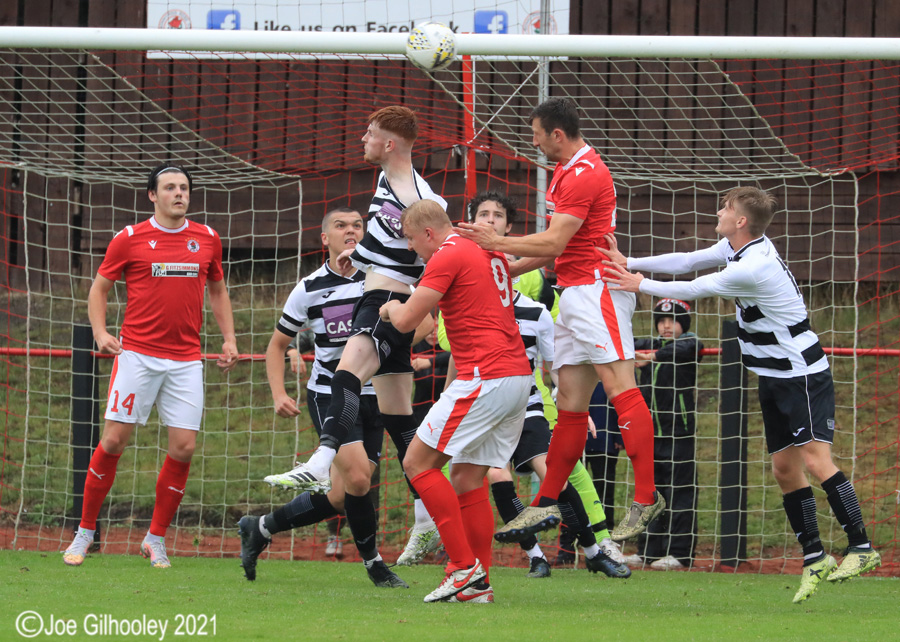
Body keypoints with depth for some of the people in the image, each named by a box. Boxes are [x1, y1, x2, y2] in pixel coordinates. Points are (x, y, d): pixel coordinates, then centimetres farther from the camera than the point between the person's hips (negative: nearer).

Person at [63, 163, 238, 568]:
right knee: (114, 440, -6)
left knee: (183, 447, -5)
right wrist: (100, 332, -7)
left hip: (186, 360, 3)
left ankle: (156, 539, 9)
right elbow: (99, 287, 8)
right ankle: (85, 531, 7)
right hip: (137, 355, -3)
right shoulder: (130, 239, 0)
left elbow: (217, 290, 22)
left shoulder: (206, 239, 9)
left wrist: (228, 338, 12)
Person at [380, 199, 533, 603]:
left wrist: (393, 307, 13)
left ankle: (466, 567, -10)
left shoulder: (448, 257, -9)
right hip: (518, 375, 9)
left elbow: (405, 322, -11)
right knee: (468, 478, 11)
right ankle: (478, 584, 7)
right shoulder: (489, 253, 18)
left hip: (485, 378, -9)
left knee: (419, 462, -4)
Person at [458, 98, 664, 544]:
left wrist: (496, 243, -7)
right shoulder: (566, 169, 20)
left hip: (595, 287, -10)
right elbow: (555, 247, 25)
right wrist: (507, 268, 24)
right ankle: (546, 506, 10)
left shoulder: (584, 174, -13)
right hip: (576, 293, 10)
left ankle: (646, 498, -22)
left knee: (619, 387, -16)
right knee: (570, 402, 9)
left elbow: (553, 243, -16)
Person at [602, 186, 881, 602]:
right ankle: (815, 557, 9)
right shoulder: (738, 246, 3)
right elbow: (687, 262, 11)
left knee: (815, 460, -18)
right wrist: (629, 263, 6)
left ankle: (862, 548, -17)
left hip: (803, 376, -10)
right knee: (784, 469, 6)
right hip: (774, 377, 10)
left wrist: (640, 285, -3)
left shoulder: (752, 269, -25)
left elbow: (693, 290, -16)